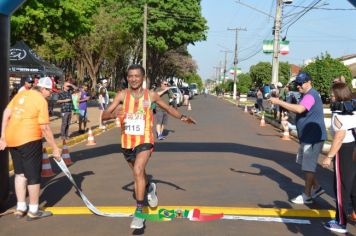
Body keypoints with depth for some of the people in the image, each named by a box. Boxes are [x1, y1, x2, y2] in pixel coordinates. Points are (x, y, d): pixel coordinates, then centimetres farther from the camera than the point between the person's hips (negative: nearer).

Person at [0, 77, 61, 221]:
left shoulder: (20, 94, 10)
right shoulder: (41, 101, -10)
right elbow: (45, 128, -13)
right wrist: (55, 148, -6)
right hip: (29, 140, -7)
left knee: (20, 172, 19)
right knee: (33, 175, 6)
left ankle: (20, 208, 25)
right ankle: (33, 211, 16)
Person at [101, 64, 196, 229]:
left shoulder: (151, 95, -5)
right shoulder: (122, 95, -6)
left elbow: (168, 108, 12)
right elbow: (104, 115, -11)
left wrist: (182, 117, -4)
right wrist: (114, 114, -33)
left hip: (145, 140, -3)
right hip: (127, 141, 3)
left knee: (138, 171, -25)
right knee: (138, 173, 22)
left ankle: (139, 211, -17)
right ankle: (150, 187, 56)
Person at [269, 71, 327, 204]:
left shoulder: (311, 95, -20)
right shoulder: (307, 95, 15)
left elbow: (299, 109, -36)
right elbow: (300, 111, 17)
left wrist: (279, 102, -34)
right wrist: (286, 108, 2)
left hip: (313, 137, -11)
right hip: (307, 137, 11)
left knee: (308, 166, -3)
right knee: (305, 164, 20)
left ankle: (307, 196, 7)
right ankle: (316, 187, 31)